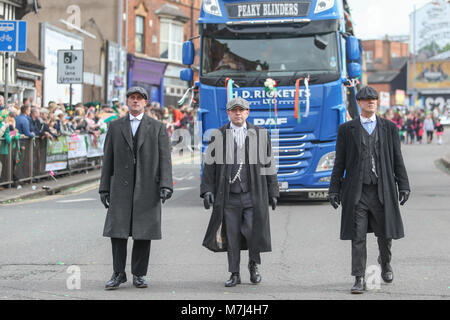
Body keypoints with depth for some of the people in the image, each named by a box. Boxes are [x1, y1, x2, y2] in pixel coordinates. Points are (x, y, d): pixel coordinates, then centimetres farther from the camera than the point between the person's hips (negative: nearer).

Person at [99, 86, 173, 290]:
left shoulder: (158, 128, 7)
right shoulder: (115, 127, 11)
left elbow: (164, 159, 1)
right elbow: (108, 159, 10)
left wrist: (166, 185, -10)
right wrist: (104, 188, 4)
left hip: (147, 187, -1)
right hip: (121, 188, 1)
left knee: (143, 233, 1)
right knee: (117, 231, -3)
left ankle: (139, 275, 11)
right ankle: (118, 274, 6)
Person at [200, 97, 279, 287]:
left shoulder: (259, 134, 8)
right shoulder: (218, 135, 7)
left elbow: (268, 164, 10)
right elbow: (210, 164, 6)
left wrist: (272, 192, 7)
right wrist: (207, 190, -3)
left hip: (253, 194, 0)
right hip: (229, 195, 1)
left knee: (253, 232, -6)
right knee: (231, 236, 3)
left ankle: (254, 264, 20)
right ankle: (235, 274, 15)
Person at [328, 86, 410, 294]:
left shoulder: (389, 128, 9)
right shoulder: (347, 129, 6)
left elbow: (397, 159, 9)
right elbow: (339, 162, 7)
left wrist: (403, 186, 3)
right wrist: (334, 189, 2)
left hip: (382, 190, 1)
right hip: (357, 191, -1)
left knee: (385, 234, 8)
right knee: (358, 237, -4)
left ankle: (385, 262, 38)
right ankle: (359, 279, 0)